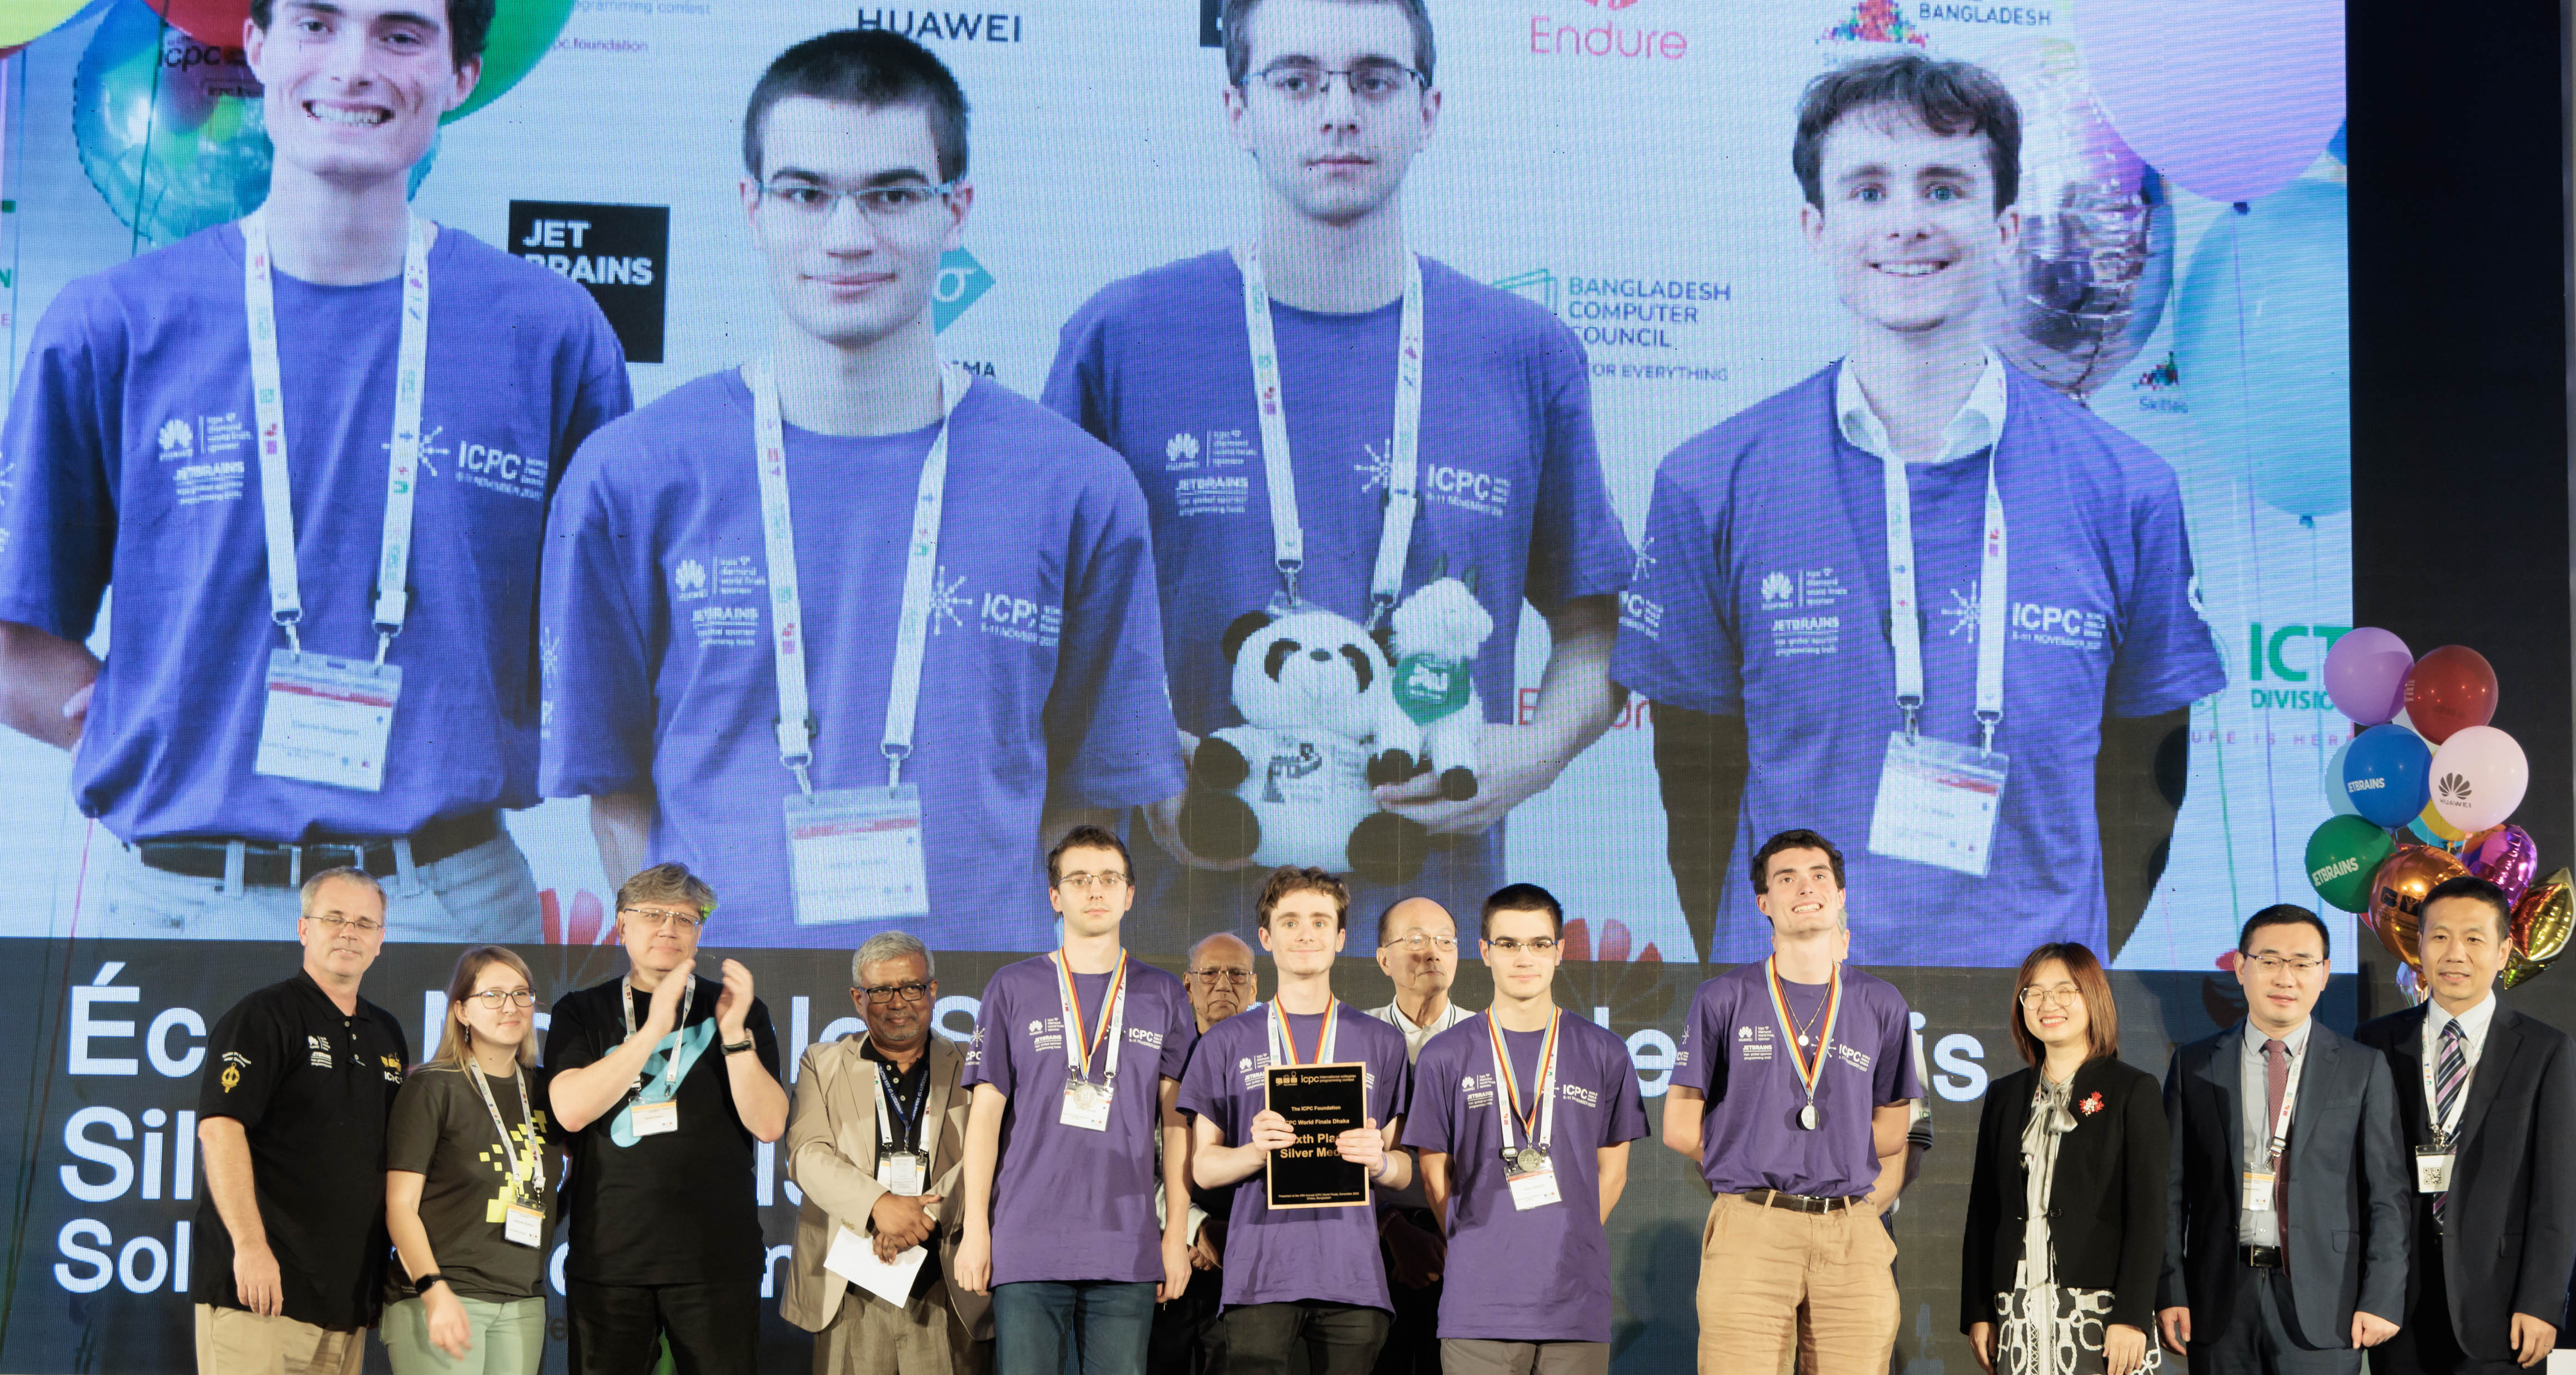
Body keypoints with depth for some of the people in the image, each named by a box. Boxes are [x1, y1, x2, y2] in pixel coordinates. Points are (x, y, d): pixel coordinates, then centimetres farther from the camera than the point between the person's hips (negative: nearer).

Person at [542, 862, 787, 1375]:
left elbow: (768, 1124, -2)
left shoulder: (737, 1009, 9)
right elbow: (571, 1110, -8)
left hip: (716, 1259, 0)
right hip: (607, 1255, 0)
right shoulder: (582, 1013, 10)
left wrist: (734, 1033, -16)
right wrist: (653, 1029, -15)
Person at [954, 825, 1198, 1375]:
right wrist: (975, 1230, 0)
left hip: (1128, 1248, 1)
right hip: (1027, 1246, -1)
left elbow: (1175, 1121, 10)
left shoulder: (1162, 995, 12)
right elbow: (986, 1113, 6)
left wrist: (1178, 1231, 3)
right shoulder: (1013, 989, 8)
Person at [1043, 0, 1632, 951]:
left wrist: (1537, 749, -5)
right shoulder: (1120, 339, 2)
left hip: (1434, 919, 1)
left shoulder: (1527, 355, 6)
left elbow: (1594, 626, 14)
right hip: (1180, 917, -1)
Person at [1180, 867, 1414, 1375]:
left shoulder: (1380, 1043, 15)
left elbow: (1404, 1171, 14)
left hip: (1352, 1276, 1)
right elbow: (1202, 1167, 8)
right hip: (1261, 1276, -1)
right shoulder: (1228, 1042, 11)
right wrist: (1256, 1151, -13)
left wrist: (1380, 1160, -9)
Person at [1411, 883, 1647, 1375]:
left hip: (1577, 1303, 1)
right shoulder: (1446, 1057, 6)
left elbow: (1611, 1172, 14)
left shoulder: (1604, 1054, 9)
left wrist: (1565, 1244, 7)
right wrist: (1480, 1252, 5)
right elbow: (1435, 1177, 10)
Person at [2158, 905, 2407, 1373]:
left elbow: (2387, 1194, 2)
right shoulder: (2194, 1066, 8)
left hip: (2323, 1307, -1)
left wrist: (2382, 1299, -5)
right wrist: (2169, 1293, -1)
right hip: (2220, 1303, 1)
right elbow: (2171, 1189, 7)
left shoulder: (2364, 1069, 5)